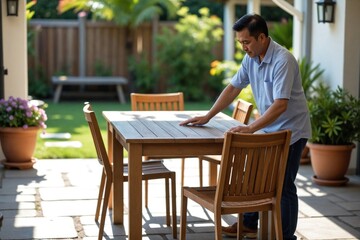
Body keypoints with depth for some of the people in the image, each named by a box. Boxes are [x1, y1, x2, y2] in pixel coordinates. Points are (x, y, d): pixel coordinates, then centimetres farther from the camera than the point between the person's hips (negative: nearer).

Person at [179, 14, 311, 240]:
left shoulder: (283, 60, -25)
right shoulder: (251, 58, 0)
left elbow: (280, 104, -31)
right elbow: (233, 88, 8)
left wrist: (250, 128, -36)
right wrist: (207, 117, 3)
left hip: (291, 132, -8)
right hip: (269, 130, 8)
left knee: (283, 186, -3)